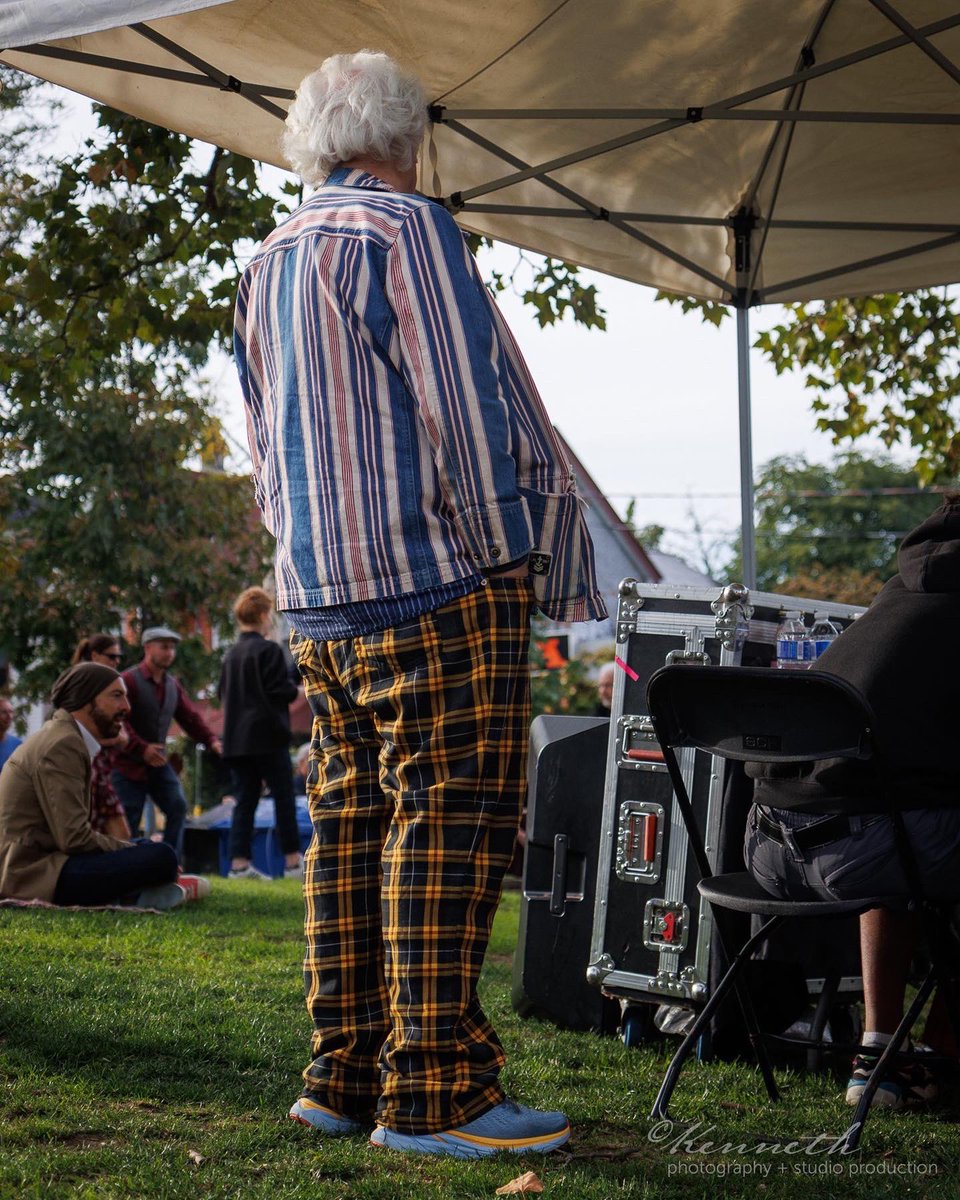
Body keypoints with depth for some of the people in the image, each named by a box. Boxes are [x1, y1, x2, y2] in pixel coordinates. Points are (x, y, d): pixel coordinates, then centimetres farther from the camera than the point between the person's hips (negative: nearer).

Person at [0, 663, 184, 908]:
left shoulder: (63, 737, 19)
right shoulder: (62, 745, -13)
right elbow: (74, 838, -19)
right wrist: (131, 850, -6)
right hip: (34, 873, -11)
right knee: (161, 858, -24)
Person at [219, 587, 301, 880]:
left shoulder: (231, 655, 11)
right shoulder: (269, 650, -11)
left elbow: (223, 693, 17)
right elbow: (280, 691, -14)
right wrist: (296, 689, 5)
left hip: (236, 737, 7)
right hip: (267, 735, -7)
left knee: (245, 799, 7)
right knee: (284, 797, 1)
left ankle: (239, 863, 1)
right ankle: (293, 861, 3)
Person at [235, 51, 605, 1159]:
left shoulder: (265, 265, 19)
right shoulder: (404, 230, -7)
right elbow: (463, 404, -13)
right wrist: (513, 554, -8)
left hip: (319, 598, 8)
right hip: (434, 575, -8)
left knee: (352, 821, 11)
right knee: (448, 821, -8)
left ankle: (343, 1074, 14)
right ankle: (431, 1093, -9)